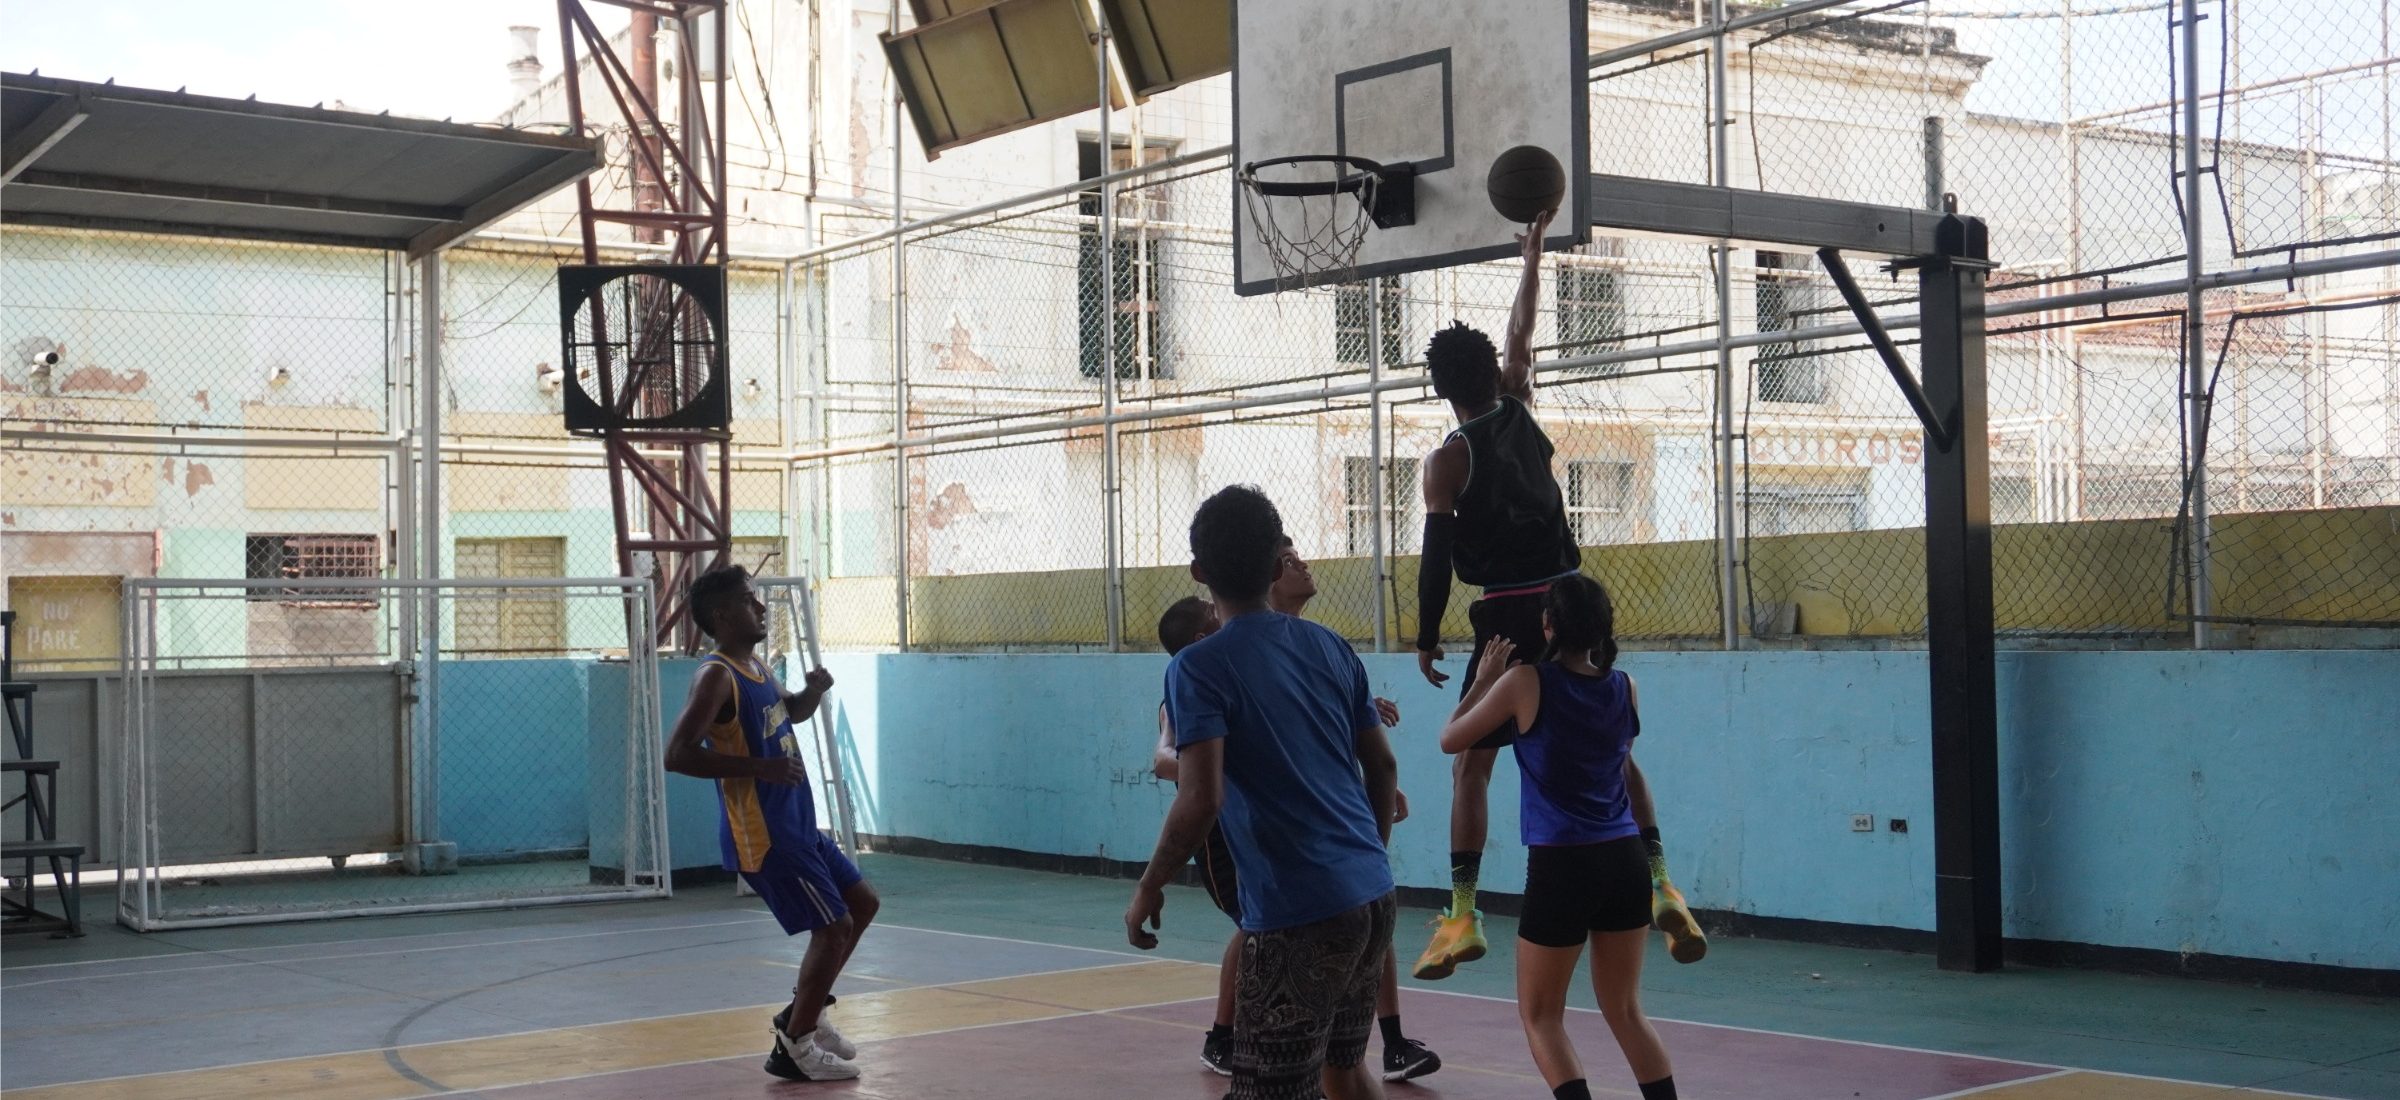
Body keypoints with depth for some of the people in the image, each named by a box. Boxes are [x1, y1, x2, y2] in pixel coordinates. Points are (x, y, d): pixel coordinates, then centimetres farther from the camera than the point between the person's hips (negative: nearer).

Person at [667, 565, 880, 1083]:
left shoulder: (756, 666, 12)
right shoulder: (717, 676, -16)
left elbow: (791, 712, 31)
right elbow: (678, 754, -25)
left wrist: (814, 691, 7)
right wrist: (757, 766, -27)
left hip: (797, 826, 10)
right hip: (762, 836, -10)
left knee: (862, 903, 16)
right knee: (834, 926, -9)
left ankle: (803, 1011, 25)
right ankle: (794, 1048, 1)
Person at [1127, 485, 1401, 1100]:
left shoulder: (1198, 668, -9)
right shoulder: (1330, 648, 9)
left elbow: (1201, 799, -18)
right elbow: (1383, 768, 13)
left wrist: (1149, 889, -5)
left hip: (1296, 913, -7)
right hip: (1371, 895, 7)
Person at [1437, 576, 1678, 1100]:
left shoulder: (1526, 683, -9)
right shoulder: (1625, 688, 5)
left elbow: (1451, 740, 5)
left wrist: (1484, 680, 13)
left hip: (1561, 866, -5)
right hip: (1625, 860, 5)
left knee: (1541, 1016, 9)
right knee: (1625, 1011, 17)